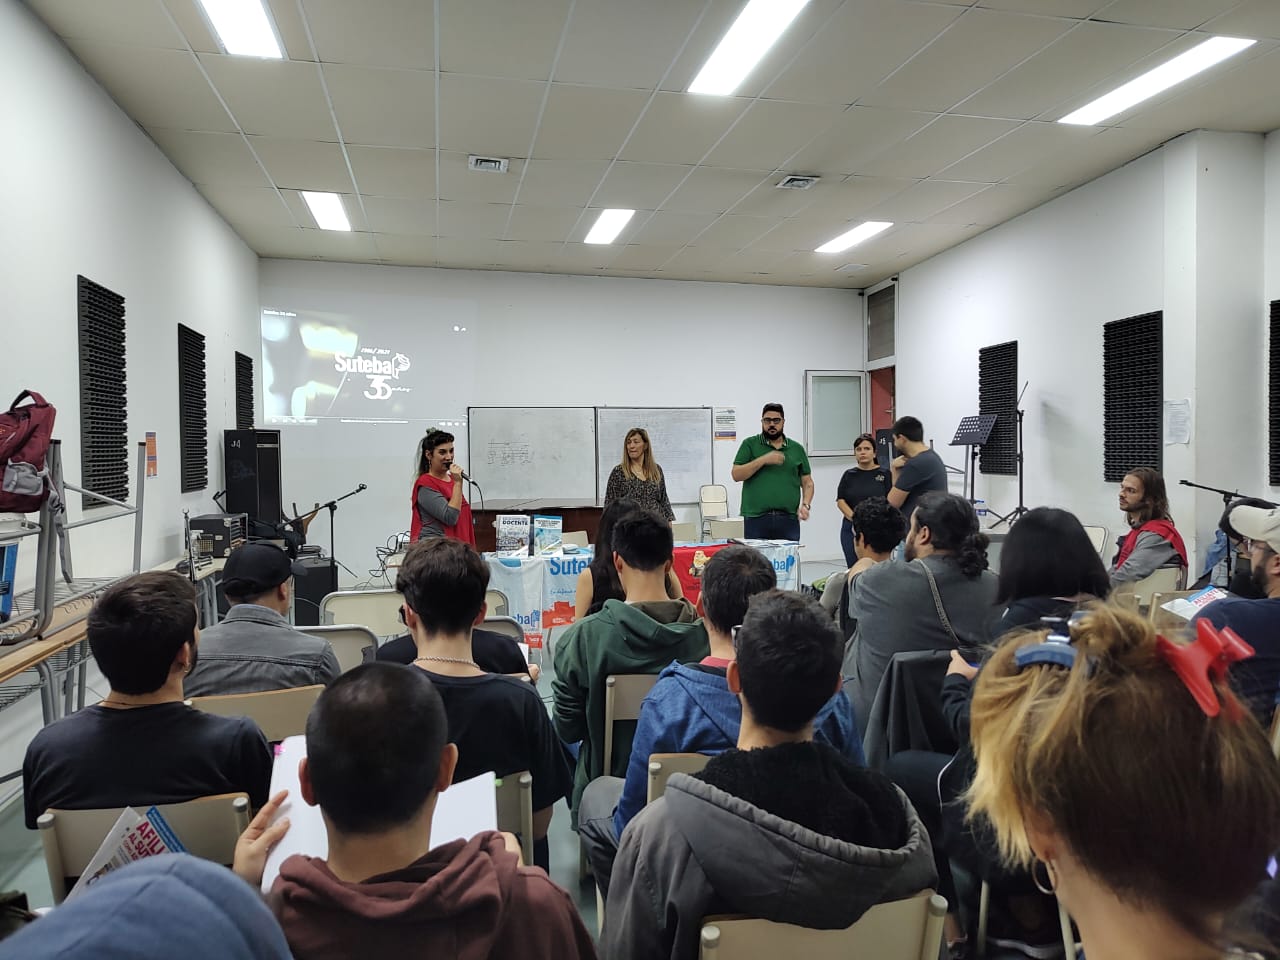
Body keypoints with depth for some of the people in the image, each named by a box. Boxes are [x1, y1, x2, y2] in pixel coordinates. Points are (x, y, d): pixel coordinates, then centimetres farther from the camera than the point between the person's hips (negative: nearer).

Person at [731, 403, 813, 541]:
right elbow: (736, 475, -2)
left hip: (788, 520, 2)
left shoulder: (797, 449, 14)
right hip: (756, 519, -2)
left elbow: (807, 482, 16)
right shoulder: (750, 444, 7)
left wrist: (805, 505, -1)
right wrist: (763, 460, -11)